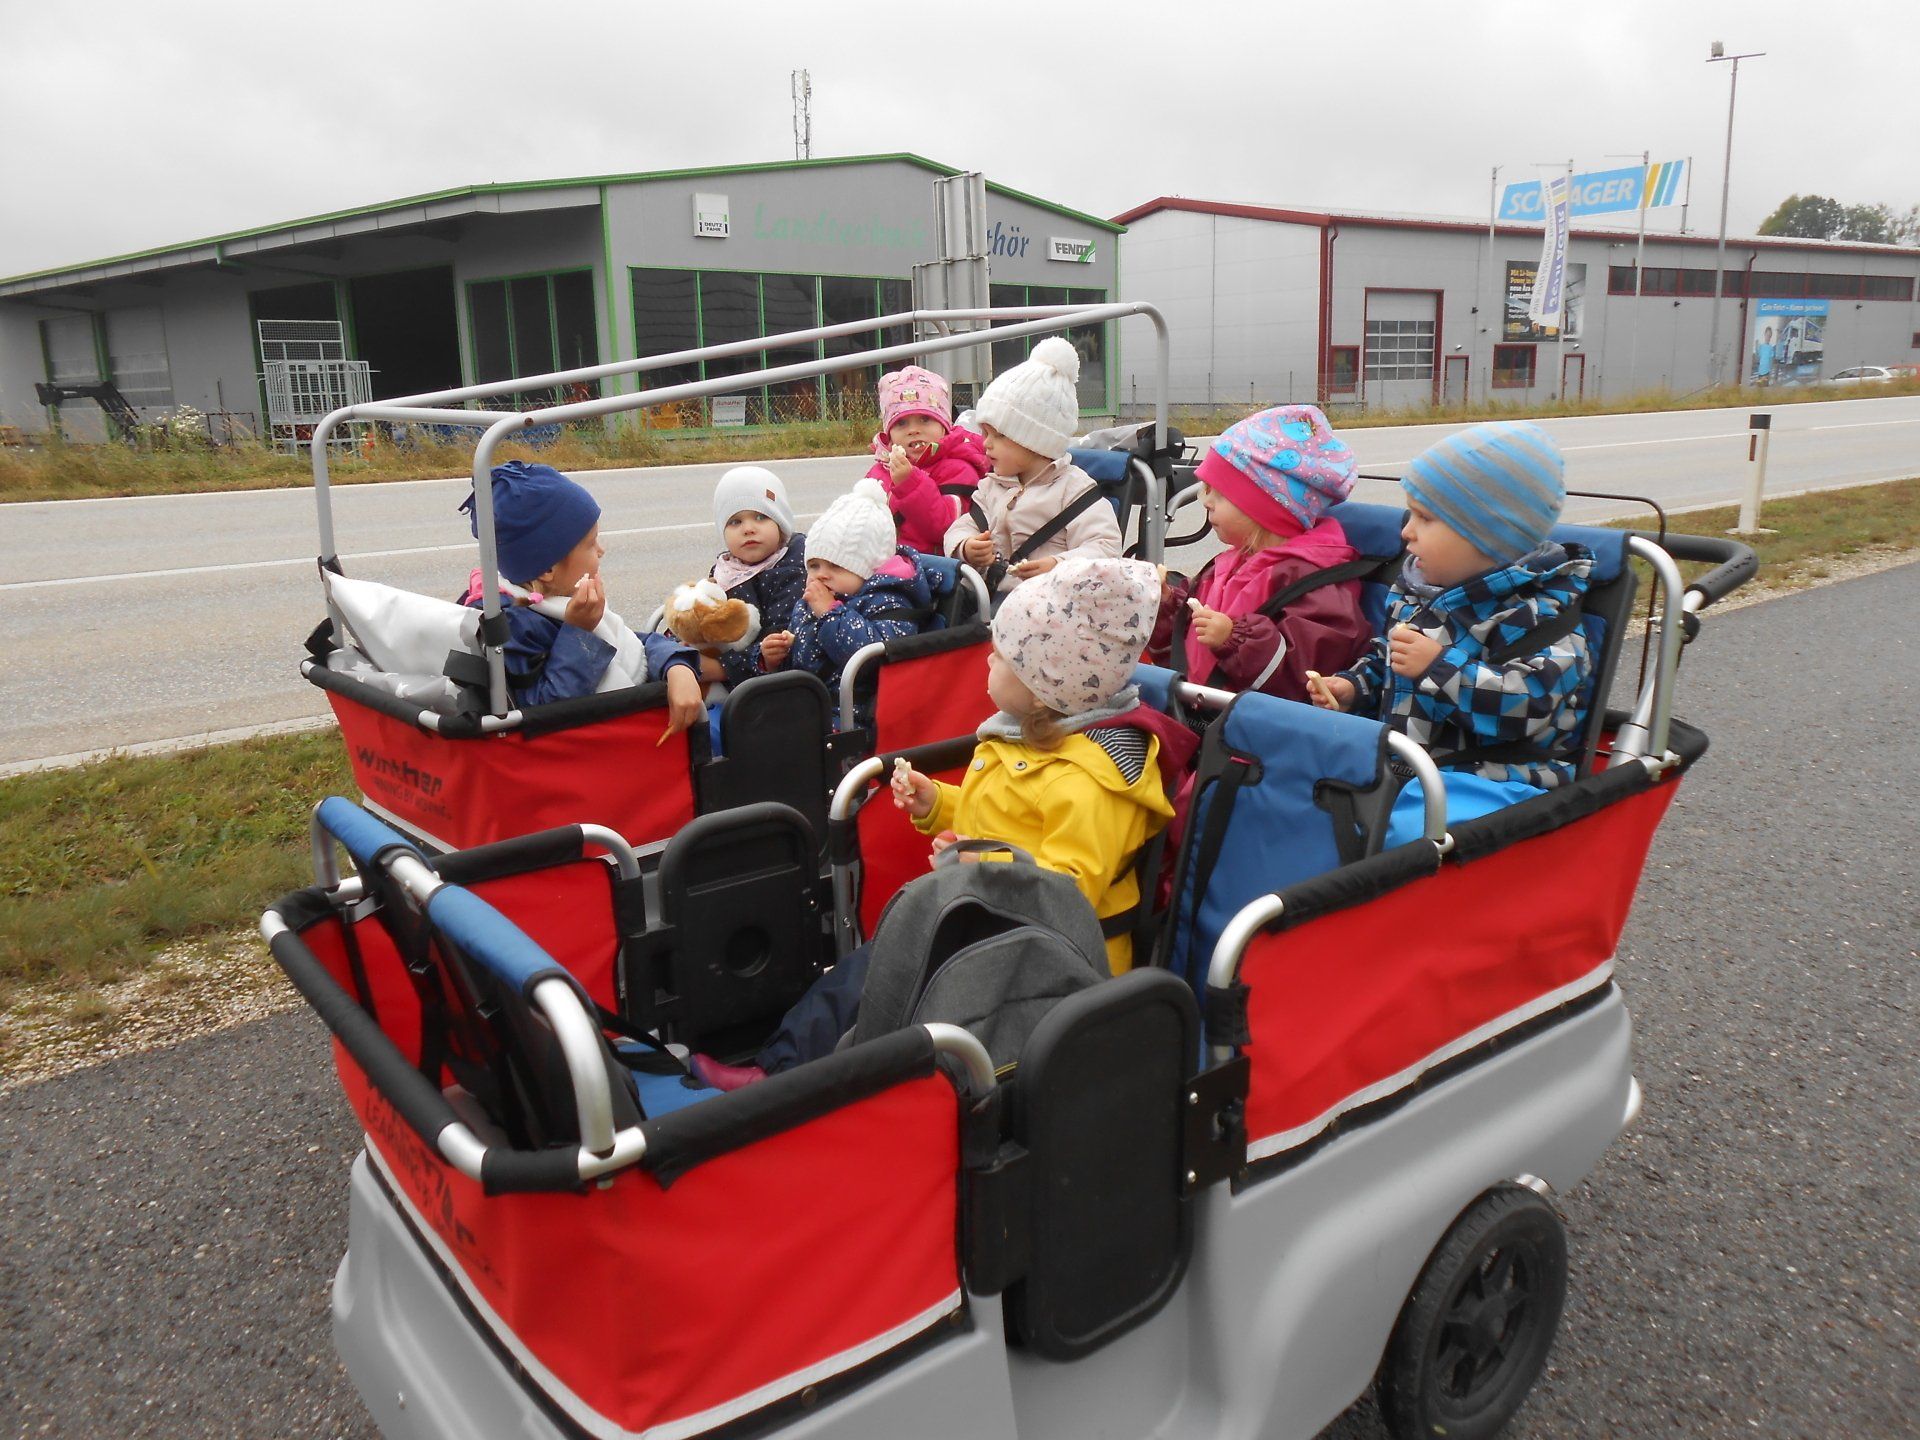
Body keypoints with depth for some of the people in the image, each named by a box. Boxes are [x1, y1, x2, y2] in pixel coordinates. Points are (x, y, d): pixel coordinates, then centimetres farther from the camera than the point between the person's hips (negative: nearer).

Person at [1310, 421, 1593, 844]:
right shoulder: (1418, 592, 14)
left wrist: (1440, 667, -23)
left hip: (1488, 779, -8)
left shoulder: (1537, 610, -10)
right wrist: (1353, 686, 11)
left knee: (1410, 829, -38)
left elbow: (1530, 706, -23)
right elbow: (1385, 660, 31)